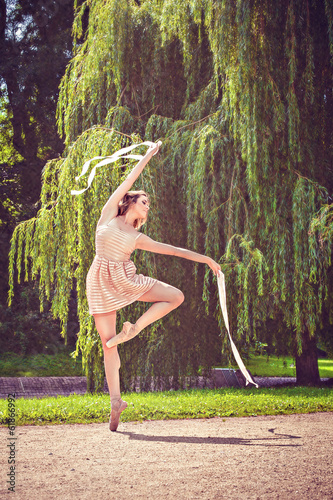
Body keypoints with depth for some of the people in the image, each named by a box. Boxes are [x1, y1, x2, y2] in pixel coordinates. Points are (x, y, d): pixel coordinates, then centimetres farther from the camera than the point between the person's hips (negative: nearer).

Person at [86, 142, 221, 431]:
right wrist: (147, 157, 14)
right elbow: (127, 183, 7)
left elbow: (172, 249, 17)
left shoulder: (137, 238, 15)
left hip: (126, 280, 5)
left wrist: (204, 259, 15)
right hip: (101, 282, -5)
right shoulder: (108, 217, 6)